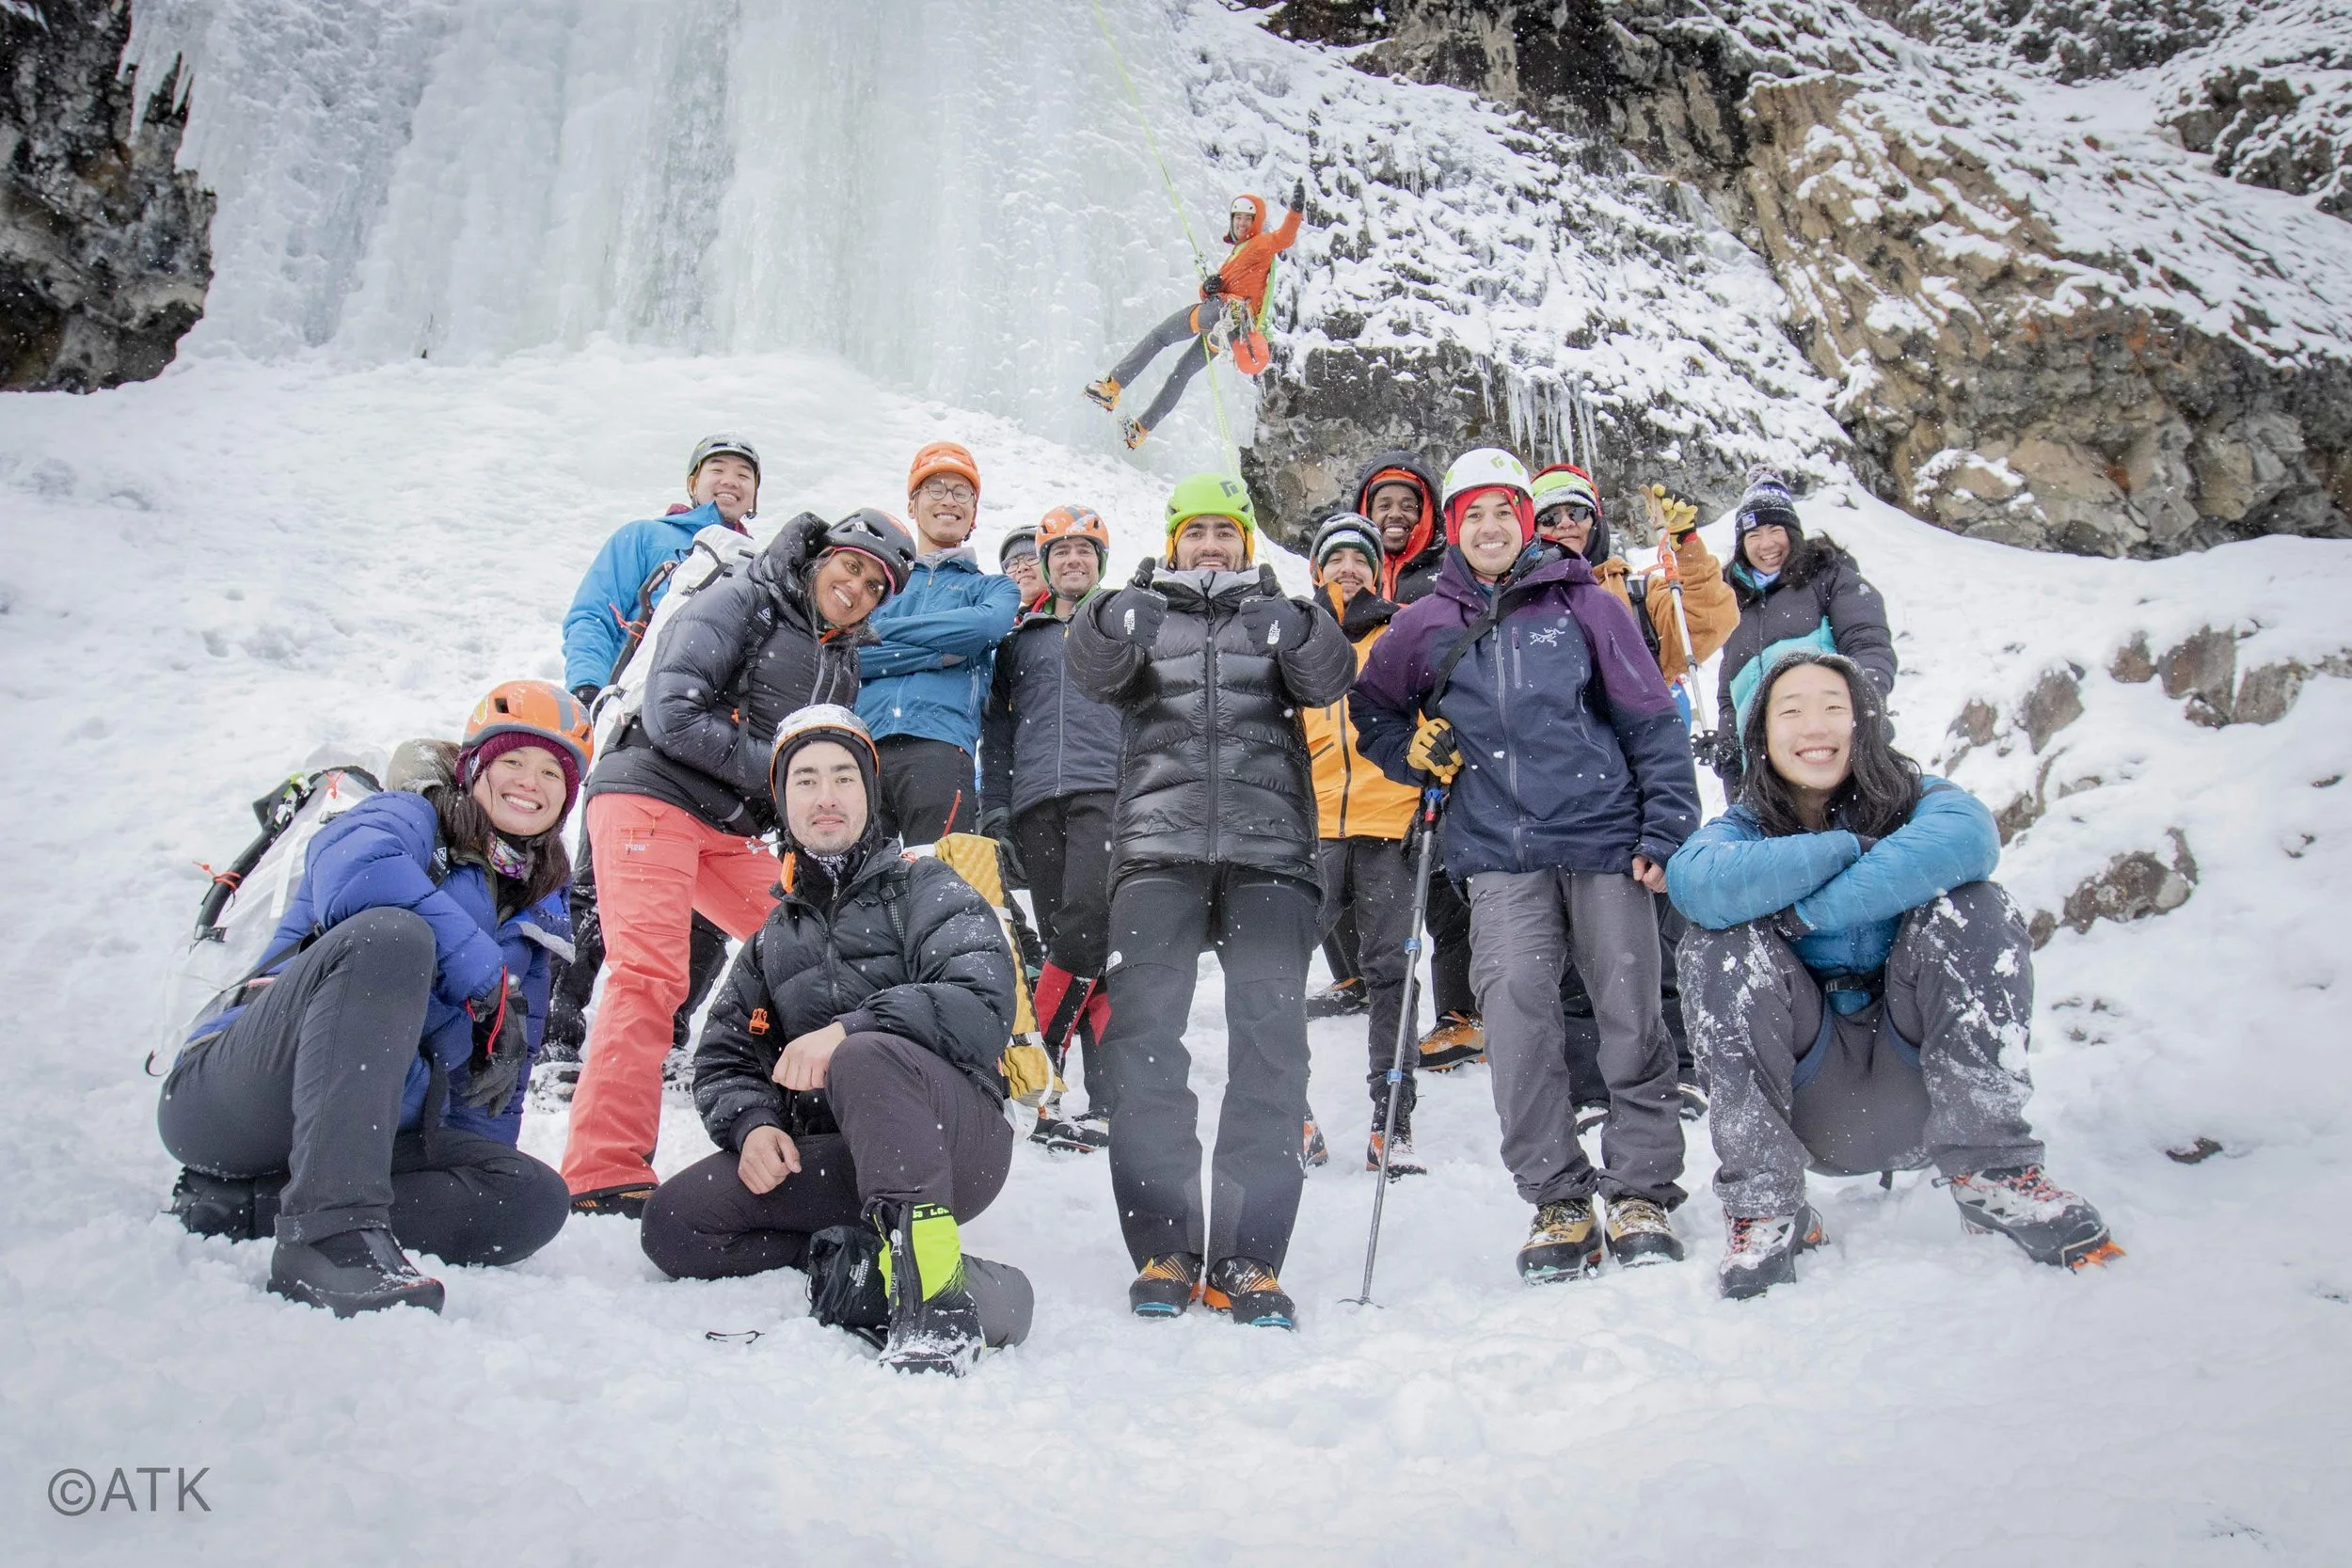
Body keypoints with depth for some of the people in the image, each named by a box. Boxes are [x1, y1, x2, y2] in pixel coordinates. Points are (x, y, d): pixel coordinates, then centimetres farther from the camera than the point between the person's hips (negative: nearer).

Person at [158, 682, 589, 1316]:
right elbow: (355, 872, -22)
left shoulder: (536, 914, 21)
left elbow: (503, 1066, 21)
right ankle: (332, 1227, -44)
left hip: (374, 1132, 6)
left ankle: (243, 1203, -17)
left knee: (533, 1200, -19)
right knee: (390, 935, -32)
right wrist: (488, 982, -20)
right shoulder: (409, 817, 4)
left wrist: (480, 1166, 6)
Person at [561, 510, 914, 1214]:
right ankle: (605, 1172, -21)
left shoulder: (842, 665, 18)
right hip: (651, 796, -8)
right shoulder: (740, 602, -4)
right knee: (650, 976, -19)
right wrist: (774, 772, -14)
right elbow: (672, 715, -16)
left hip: (731, 830, 8)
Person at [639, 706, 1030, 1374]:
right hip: (829, 1163, 6)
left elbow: (983, 1003, -13)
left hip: (954, 1143, -5)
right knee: (672, 1225, -13)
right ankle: (871, 1273, -19)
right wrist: (752, 1124, -6)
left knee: (864, 1058, -35)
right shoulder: (773, 940, 22)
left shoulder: (925, 887, 5)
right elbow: (724, 1060, 17)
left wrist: (848, 1029, -25)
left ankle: (932, 1283, -35)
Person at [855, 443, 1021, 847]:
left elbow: (987, 625, -2)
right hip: (863, 747, 2)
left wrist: (881, 631, 1)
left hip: (938, 748, -1)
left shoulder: (993, 587, 25)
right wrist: (938, 652, -4)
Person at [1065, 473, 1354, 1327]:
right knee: (1144, 1035, -10)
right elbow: (1092, 672, -1)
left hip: (1269, 848, 0)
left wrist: (1299, 630, -23)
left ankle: (1247, 1256, -6)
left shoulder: (1279, 617, 20)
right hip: (1159, 846, 0)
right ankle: (1162, 1247, -4)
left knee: (1270, 1040, -10)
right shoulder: (1141, 616, 20)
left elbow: (1328, 679, -1)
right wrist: (1106, 622, -24)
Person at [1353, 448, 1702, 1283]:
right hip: (1499, 851, 1)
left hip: (1604, 840, -1)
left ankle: (1641, 1192, 12)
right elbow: (1370, 707, 27)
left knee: (1631, 1016, -1)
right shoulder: (1425, 626, 12)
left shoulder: (1585, 606, 7)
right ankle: (1556, 1199, -2)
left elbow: (1652, 721, 7)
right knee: (1516, 1008, -12)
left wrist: (1665, 832, -1)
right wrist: (1414, 750, 7)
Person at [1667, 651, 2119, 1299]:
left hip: (1929, 1083, 0)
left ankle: (1992, 1171, -16)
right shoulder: (1744, 828, -1)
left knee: (1966, 906, -20)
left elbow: (1968, 836, -30)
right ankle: (1764, 1207, -18)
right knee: (1720, 940, -22)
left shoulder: (1913, 801, -2)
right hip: (1812, 1096, 0)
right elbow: (1694, 882, -28)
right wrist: (1846, 847, -22)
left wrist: (1805, 911, -28)